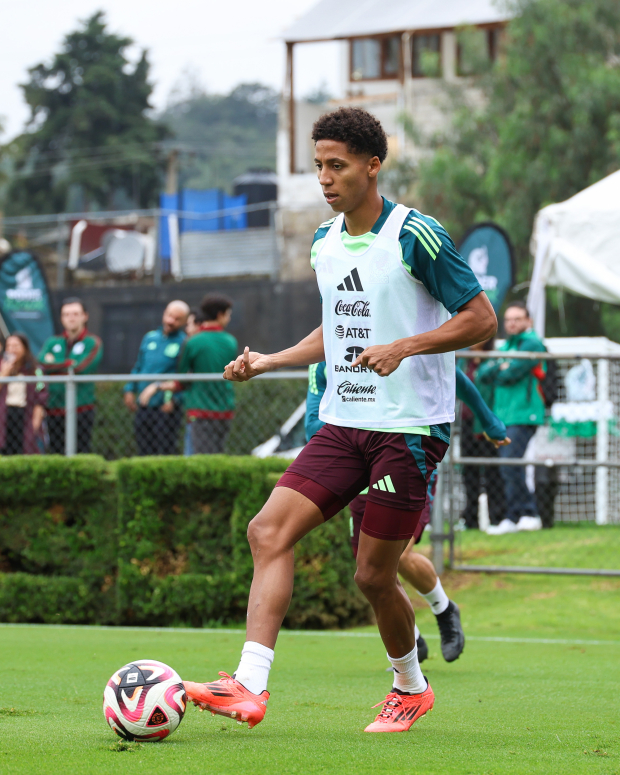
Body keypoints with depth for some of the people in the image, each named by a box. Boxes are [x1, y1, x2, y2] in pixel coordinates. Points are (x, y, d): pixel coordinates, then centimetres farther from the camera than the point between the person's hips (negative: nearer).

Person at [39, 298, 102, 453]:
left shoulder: (93, 343, 3)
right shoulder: (52, 342, 16)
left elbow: (81, 369, -12)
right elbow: (42, 363, -2)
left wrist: (54, 365, -1)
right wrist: (69, 364, -7)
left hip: (82, 410, -4)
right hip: (55, 409, 4)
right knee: (57, 456, 2)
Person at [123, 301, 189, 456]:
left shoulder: (184, 343, -5)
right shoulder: (150, 338, 14)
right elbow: (138, 366, 22)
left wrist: (174, 400, -18)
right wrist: (130, 390, 12)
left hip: (166, 408, -6)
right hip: (143, 407, 6)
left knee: (165, 452, -7)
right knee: (144, 453, 7)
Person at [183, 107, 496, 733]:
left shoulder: (415, 236, -10)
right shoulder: (324, 243, 12)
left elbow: (481, 318, -9)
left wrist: (403, 347, -21)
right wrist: (268, 362, 13)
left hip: (409, 428, -6)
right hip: (342, 423, 7)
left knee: (373, 575, -3)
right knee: (269, 530, -12)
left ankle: (411, 687, 24)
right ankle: (249, 687, -18)